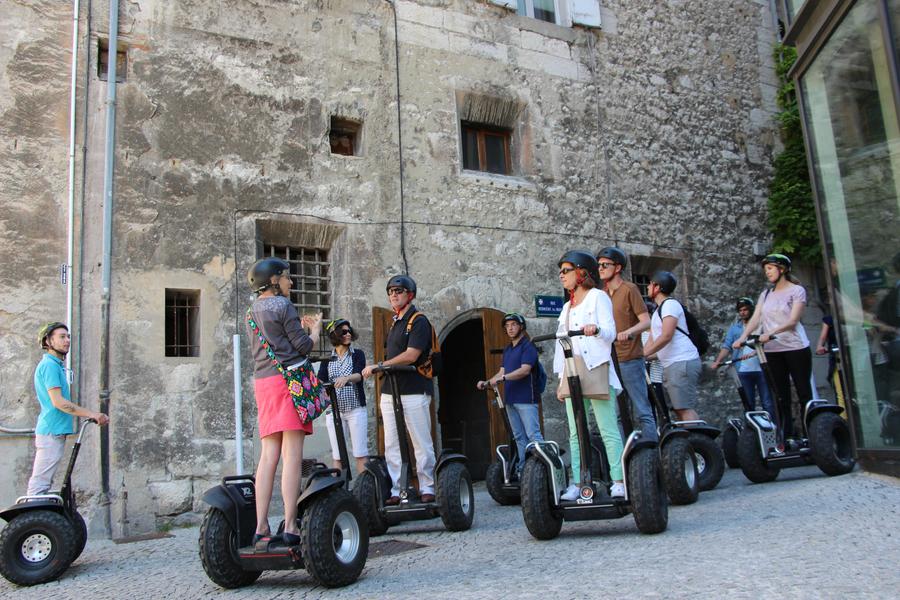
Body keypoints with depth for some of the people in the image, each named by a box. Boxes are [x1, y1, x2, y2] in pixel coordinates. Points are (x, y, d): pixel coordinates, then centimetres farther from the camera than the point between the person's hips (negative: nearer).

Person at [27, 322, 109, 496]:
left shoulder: (56, 364, 18)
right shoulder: (50, 365, -12)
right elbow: (58, 402, -20)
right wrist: (91, 414, -17)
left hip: (54, 431, 10)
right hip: (51, 431, -10)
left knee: (41, 481, 12)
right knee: (40, 482, -8)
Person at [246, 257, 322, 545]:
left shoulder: (252, 311, 18)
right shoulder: (283, 306, -4)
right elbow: (304, 346, -4)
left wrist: (299, 326, 23)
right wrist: (315, 328, 13)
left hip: (263, 382, 7)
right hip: (289, 378, -7)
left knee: (269, 454, 5)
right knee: (292, 454, -8)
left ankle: (261, 525, 2)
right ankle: (290, 526, -12)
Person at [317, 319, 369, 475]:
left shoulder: (358, 354, 5)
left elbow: (359, 375, -13)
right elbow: (321, 380, 0)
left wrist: (346, 378, -34)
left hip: (356, 409, -2)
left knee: (361, 453, -5)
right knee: (337, 455, 2)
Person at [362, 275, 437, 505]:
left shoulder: (418, 321, -5)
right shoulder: (395, 322, 20)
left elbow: (411, 355, -16)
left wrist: (379, 365, -14)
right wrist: (374, 369, 8)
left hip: (414, 391, -8)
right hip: (390, 391, 8)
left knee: (421, 443, -1)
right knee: (391, 445, 6)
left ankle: (427, 489, 7)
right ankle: (396, 491, 10)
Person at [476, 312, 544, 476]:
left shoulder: (528, 346, -6)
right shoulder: (507, 349, 20)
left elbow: (525, 370, -18)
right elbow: (502, 372, 17)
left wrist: (503, 378, -26)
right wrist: (487, 382, 1)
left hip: (526, 398, -8)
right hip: (510, 399, 8)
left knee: (533, 435, -13)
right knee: (519, 437, 10)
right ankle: (522, 469, 14)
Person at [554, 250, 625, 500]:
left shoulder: (598, 296, 5)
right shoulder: (567, 307, 25)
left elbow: (610, 332, -7)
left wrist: (596, 329, -29)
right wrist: (560, 379, 16)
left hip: (596, 369, -7)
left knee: (608, 429, -10)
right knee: (575, 433, 1)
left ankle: (619, 481, -11)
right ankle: (578, 483, 1)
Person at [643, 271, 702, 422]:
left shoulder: (670, 304, -8)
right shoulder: (657, 311, 23)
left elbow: (666, 336, -18)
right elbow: (652, 341, 20)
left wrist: (642, 354, -17)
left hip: (683, 362, -10)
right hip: (670, 365, 10)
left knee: (685, 409, -16)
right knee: (678, 409, 8)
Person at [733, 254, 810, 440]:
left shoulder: (797, 290, -2)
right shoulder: (765, 294, 13)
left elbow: (792, 320, -14)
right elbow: (755, 318, 2)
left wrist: (770, 334, -27)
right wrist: (742, 337, -14)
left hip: (795, 347, -5)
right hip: (773, 350, 5)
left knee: (804, 392, -2)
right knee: (781, 396, 6)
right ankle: (787, 435, 8)